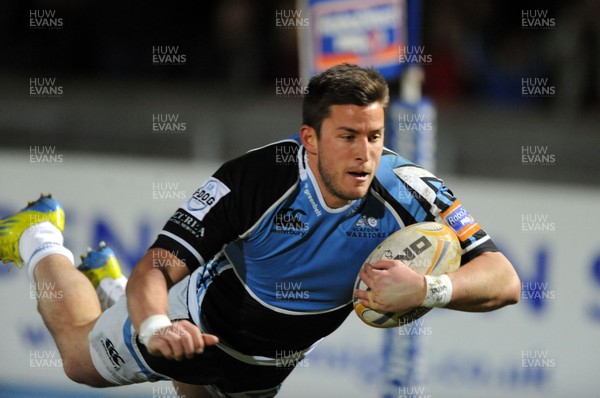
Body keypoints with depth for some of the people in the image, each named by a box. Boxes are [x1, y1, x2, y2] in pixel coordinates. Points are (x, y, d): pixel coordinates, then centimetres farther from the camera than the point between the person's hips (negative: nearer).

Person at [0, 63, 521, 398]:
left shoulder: (407, 193, -33)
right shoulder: (253, 179, -38)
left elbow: (504, 280, -36)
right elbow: (158, 267, -37)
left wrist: (428, 288, -55)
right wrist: (153, 327, -60)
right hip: (199, 324, -4)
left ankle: (107, 280, 59)